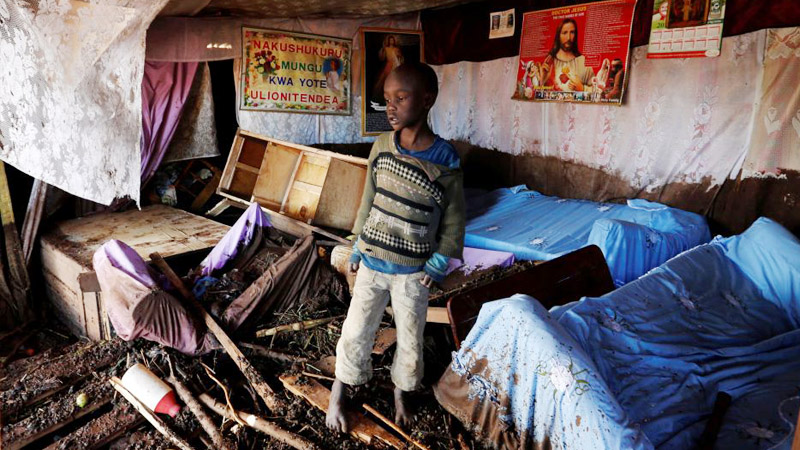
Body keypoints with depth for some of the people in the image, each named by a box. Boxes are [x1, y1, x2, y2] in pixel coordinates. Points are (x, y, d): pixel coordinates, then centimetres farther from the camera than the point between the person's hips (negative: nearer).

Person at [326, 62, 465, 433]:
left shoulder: (445, 160, -15)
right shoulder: (381, 147, -6)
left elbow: (454, 218, -5)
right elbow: (368, 201, 6)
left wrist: (439, 263, -5)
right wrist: (358, 247, 8)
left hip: (413, 271, -2)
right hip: (372, 262, 2)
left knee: (410, 337, 15)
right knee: (356, 331, 11)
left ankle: (401, 393, 41)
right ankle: (338, 396, 34)